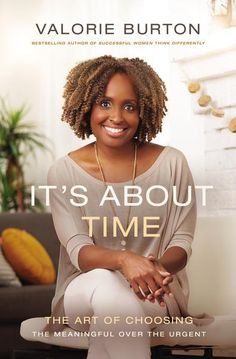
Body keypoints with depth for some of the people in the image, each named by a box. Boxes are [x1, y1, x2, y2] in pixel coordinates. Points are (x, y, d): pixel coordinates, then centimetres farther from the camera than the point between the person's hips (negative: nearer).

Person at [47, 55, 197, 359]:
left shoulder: (171, 163, -4)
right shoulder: (63, 171, -5)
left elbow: (182, 242, -3)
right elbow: (77, 249, -12)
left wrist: (159, 267, -28)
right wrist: (123, 259, -34)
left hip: (156, 291, 0)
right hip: (85, 290, 1)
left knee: (114, 300, -34)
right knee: (104, 285, -35)